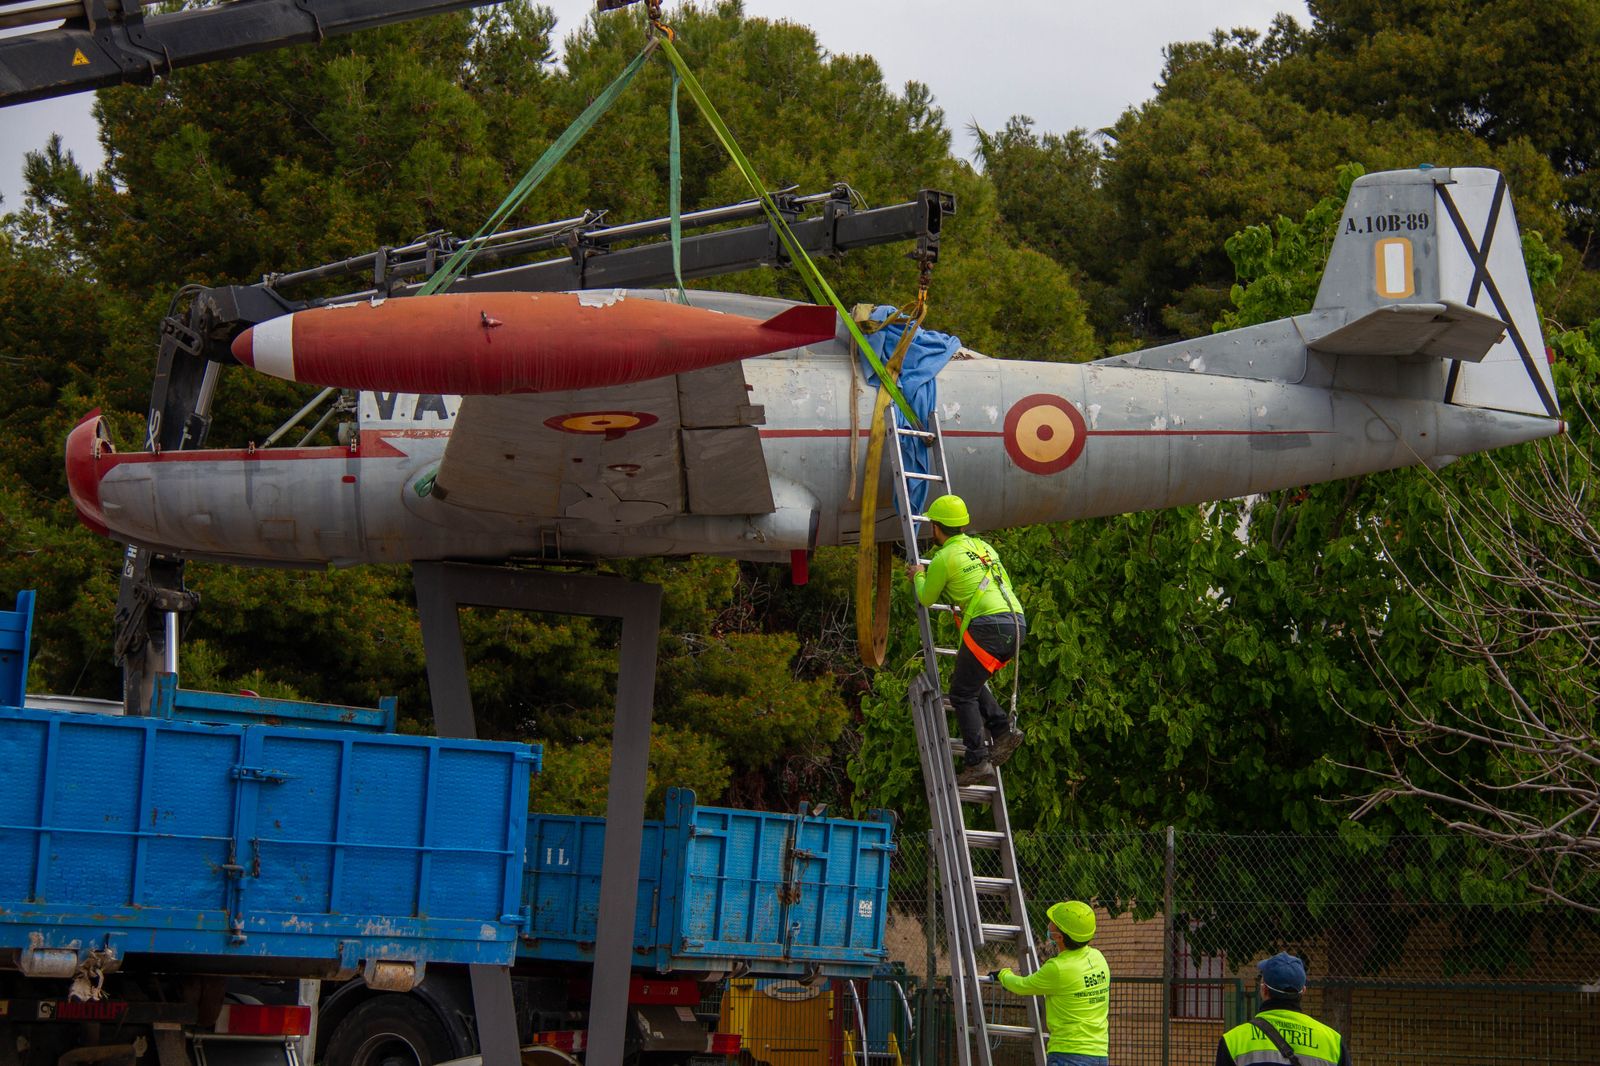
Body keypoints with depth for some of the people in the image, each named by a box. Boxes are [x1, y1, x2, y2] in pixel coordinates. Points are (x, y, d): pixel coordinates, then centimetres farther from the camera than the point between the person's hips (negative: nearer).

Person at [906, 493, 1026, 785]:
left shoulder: (943, 558, 0)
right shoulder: (983, 547, 21)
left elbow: (927, 599, 13)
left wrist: (919, 576, 35)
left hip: (988, 624, -7)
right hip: (1017, 622, 7)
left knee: (962, 694, 4)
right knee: (968, 683, 24)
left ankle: (976, 760, -4)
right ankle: (1003, 729, 8)